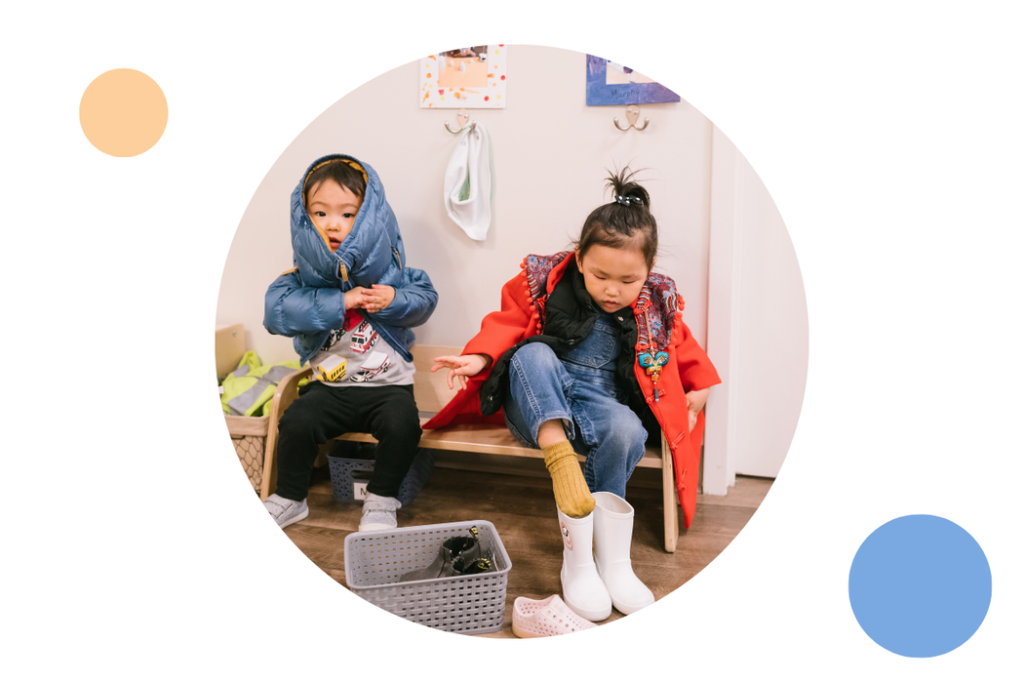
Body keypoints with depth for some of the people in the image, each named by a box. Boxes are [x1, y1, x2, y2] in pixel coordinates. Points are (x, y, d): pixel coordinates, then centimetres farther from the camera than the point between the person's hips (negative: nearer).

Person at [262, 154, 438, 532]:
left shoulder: (387, 266, -2)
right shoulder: (304, 272, -4)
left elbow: (425, 297, 0)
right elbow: (276, 311, -20)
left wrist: (394, 300, -22)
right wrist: (341, 301, -25)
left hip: (387, 383, -1)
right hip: (330, 385, 1)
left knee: (402, 425, -27)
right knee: (296, 423, -20)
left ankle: (381, 500, -3)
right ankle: (290, 498, 6)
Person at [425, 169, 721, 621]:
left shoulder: (657, 306, 2)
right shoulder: (545, 281, -6)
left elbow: (681, 348, 17)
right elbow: (508, 324, -1)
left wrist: (700, 389, 7)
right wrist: (479, 358, -17)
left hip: (604, 403, 1)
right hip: (539, 405, -1)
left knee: (626, 430, -34)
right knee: (533, 354, -32)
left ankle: (612, 560, -23)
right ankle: (561, 464, -44)